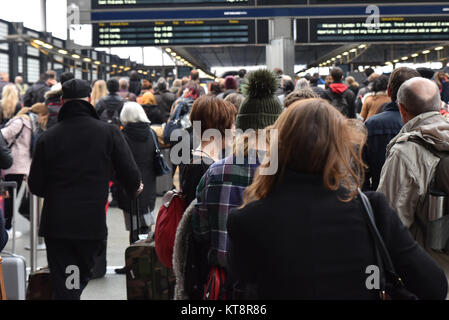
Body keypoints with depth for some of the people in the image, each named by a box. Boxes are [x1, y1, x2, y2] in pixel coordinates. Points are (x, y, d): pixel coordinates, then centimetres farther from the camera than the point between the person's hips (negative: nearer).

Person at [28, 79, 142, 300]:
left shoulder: (47, 138, -4)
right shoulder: (109, 133, -6)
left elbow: (35, 186, 0)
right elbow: (130, 175, -6)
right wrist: (134, 189, 18)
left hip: (56, 223, 0)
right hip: (93, 223, 0)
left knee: (63, 285, 6)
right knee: (82, 276, 18)